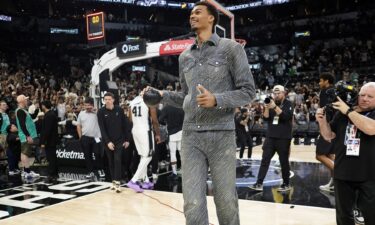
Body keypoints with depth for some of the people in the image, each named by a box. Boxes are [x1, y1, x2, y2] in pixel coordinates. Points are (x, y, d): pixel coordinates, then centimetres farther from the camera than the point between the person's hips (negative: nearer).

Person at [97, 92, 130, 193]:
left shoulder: (119, 110, -4)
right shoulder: (101, 112, -6)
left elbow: (125, 125, 1)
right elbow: (102, 129, -10)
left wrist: (127, 139, -1)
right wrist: (108, 141, -18)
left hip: (119, 140, -1)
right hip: (108, 141, 1)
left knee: (117, 160, -11)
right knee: (111, 161, 8)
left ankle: (117, 183, -12)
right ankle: (113, 181, 20)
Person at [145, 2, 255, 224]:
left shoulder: (231, 48, 0)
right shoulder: (185, 56, 16)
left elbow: (248, 91, -4)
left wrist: (216, 100, -18)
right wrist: (163, 95, 6)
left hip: (221, 135, -4)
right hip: (191, 136, 4)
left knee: (226, 201, 6)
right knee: (193, 203, 0)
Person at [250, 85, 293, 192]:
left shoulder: (288, 104, -2)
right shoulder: (272, 103, 11)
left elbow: (286, 116, -19)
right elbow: (266, 118, 4)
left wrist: (275, 107, -27)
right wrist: (266, 108, -14)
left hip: (283, 138, -4)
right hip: (270, 137, 4)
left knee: (284, 161, 4)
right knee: (265, 160, 0)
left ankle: (286, 184, 17)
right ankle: (259, 183, 0)